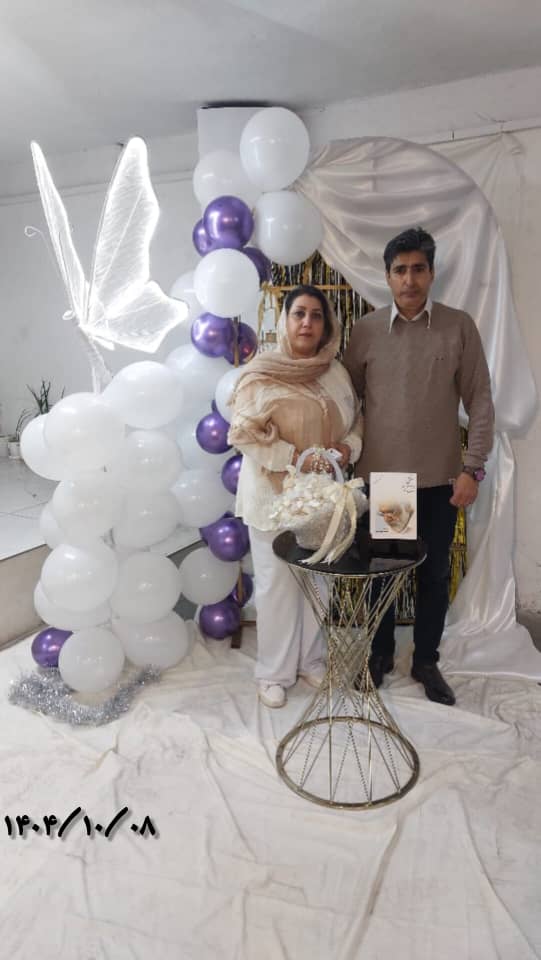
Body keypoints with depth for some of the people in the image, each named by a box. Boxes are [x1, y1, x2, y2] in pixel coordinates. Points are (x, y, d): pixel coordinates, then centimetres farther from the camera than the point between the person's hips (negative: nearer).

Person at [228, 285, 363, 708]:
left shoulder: (336, 372, 5)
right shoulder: (262, 373, -10)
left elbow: (356, 420, 13)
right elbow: (243, 433, -15)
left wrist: (349, 447, -9)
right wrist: (295, 458, -23)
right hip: (274, 494, -4)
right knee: (277, 584, 5)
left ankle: (312, 659, 35)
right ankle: (274, 672, 24)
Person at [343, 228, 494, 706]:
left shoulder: (459, 327, -2)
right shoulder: (366, 330, 0)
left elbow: (480, 401, -2)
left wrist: (473, 468, -7)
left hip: (440, 478, 0)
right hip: (380, 475, 1)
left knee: (435, 573, 12)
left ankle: (426, 661, 31)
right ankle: (381, 653, 33)